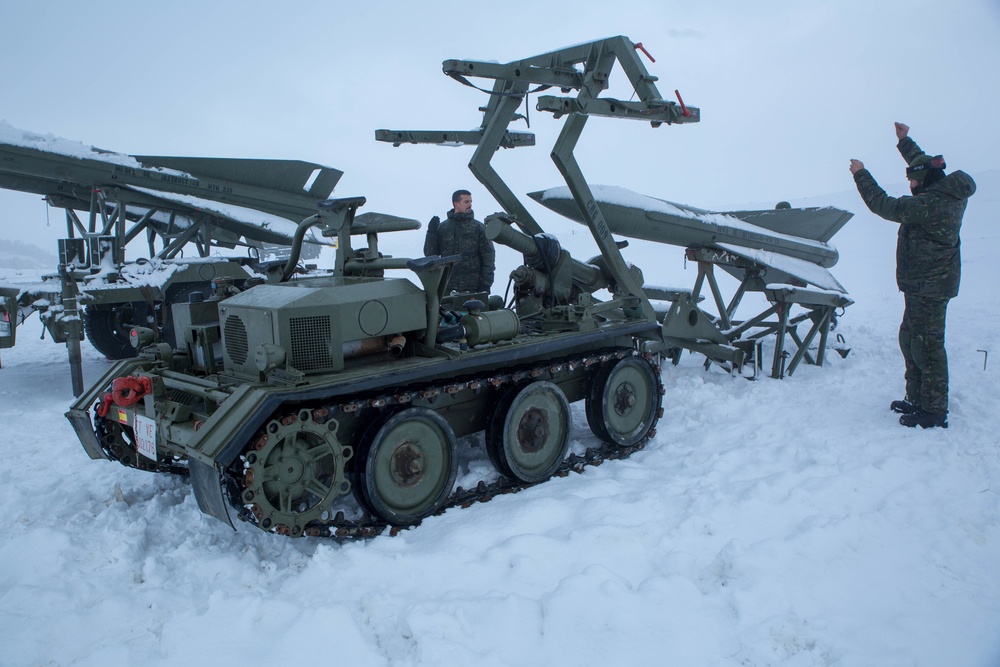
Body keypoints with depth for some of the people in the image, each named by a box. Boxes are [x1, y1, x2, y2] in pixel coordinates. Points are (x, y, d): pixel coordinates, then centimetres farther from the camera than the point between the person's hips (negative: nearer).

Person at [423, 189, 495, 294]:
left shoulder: (478, 227, 6)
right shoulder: (442, 227, 11)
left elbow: (488, 256, 3)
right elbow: (430, 254, 11)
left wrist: (486, 284, -5)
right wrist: (431, 233, -4)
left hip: (472, 288, -2)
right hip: (447, 287, 2)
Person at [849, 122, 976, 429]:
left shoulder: (930, 205, -23)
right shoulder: (949, 195, 7)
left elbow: (884, 205, -19)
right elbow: (924, 164, 25)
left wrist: (861, 174, -7)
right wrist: (904, 141, 35)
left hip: (928, 288, -10)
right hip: (927, 285, 10)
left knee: (926, 346, -5)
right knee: (910, 339, 18)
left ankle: (934, 413, 1)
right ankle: (917, 399, 29)